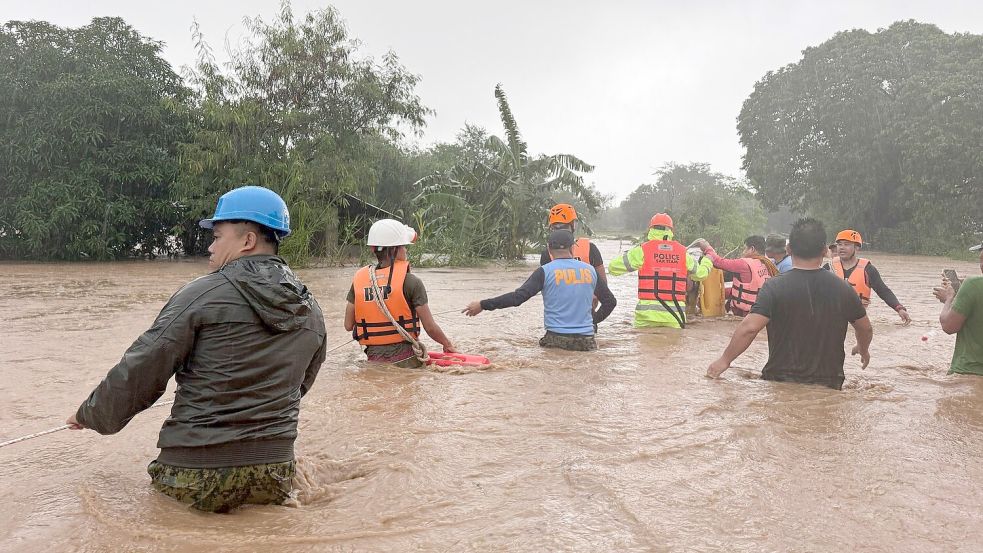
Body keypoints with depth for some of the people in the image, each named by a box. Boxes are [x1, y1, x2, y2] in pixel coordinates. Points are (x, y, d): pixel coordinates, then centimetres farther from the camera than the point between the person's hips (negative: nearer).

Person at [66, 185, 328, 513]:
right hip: (275, 478, 4)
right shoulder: (312, 311, 6)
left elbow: (137, 375, -6)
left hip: (198, 476, -4)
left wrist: (90, 415, 13)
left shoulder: (203, 295, -10)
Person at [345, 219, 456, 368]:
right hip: (405, 359, -3)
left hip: (374, 359, 4)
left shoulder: (359, 279, 2)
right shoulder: (410, 281, -9)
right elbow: (430, 327, -7)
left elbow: (348, 325, 4)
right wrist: (448, 345, 11)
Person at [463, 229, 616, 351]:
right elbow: (610, 301, 18)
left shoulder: (545, 271, -3)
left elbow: (517, 297, -12)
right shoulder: (590, 270, 9)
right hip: (586, 341, 3)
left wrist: (483, 305, -6)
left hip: (556, 339, -3)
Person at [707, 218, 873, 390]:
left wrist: (725, 360, -12)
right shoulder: (842, 288, -2)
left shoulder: (775, 288, -15)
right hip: (829, 385, 3)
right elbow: (865, 328, 12)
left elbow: (750, 328, -24)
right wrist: (863, 349, 34)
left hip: (780, 381, -3)